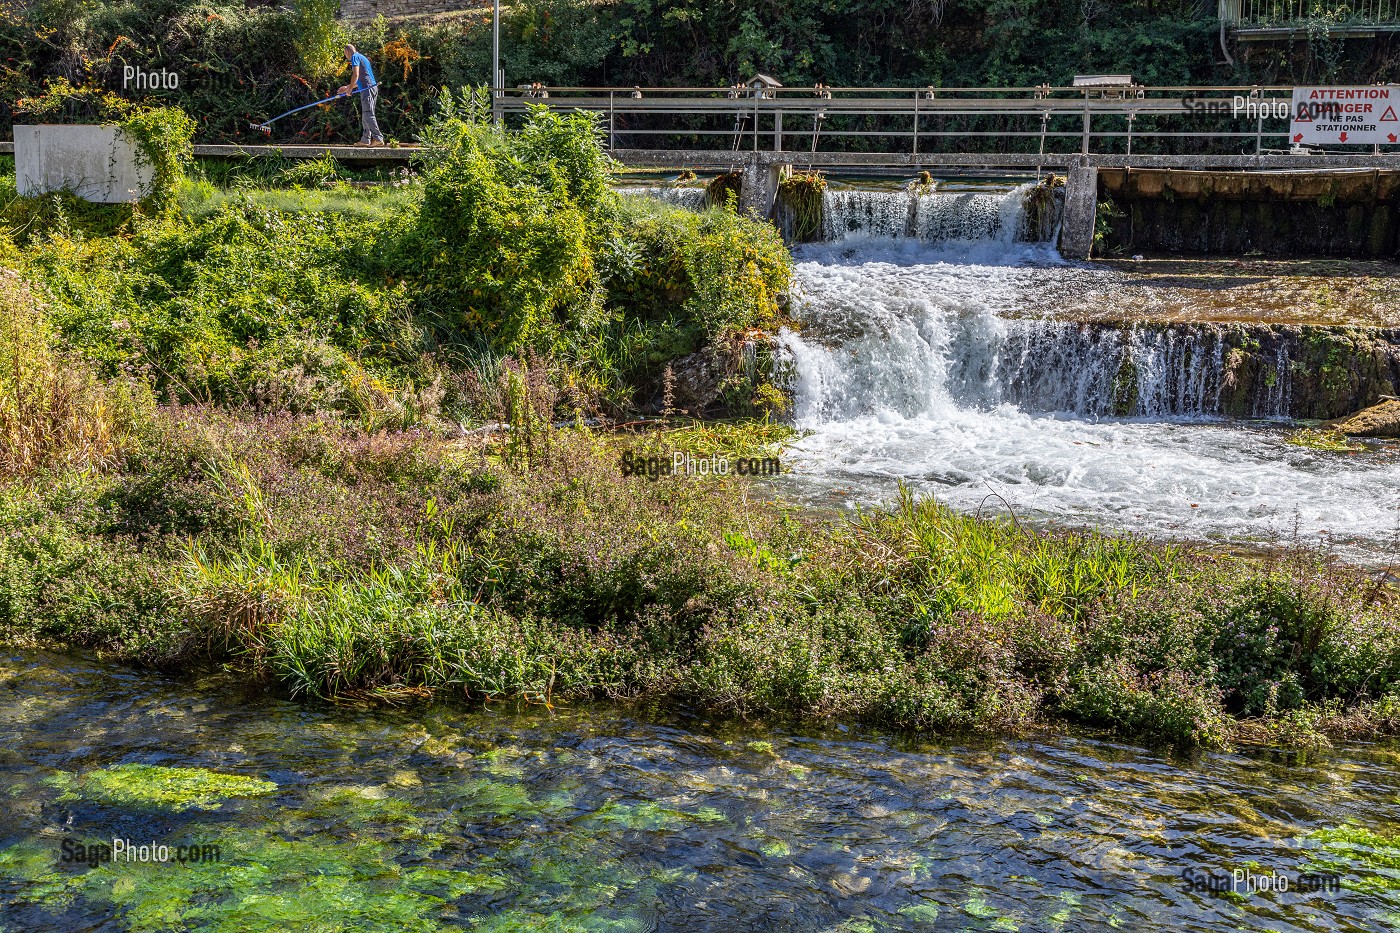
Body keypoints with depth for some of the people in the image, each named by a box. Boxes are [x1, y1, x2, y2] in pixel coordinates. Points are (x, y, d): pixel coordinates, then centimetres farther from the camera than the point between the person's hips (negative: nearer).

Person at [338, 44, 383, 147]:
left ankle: (378, 138, -21)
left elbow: (356, 75, -15)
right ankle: (365, 139, 11)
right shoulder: (362, 58, 27)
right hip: (373, 88, 10)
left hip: (367, 89, -10)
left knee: (368, 115, -13)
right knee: (364, 115, 12)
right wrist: (347, 88, 37)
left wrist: (349, 88, -5)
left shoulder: (355, 57, -2)